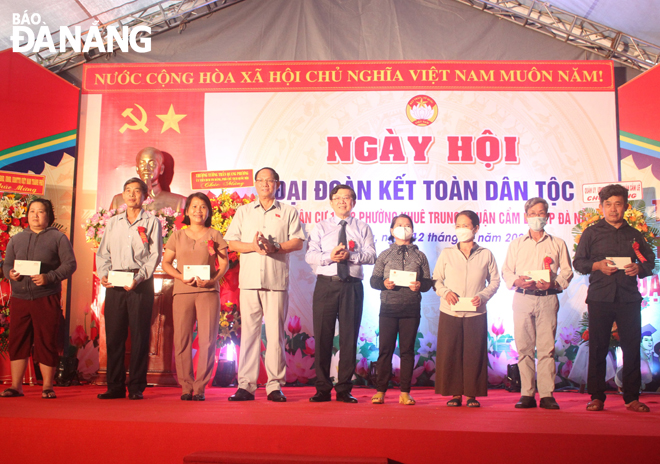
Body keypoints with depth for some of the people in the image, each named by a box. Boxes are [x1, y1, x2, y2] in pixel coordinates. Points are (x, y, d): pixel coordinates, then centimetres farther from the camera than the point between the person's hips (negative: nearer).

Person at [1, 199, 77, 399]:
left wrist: (49, 277, -17)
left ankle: (47, 386, 10)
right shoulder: (16, 239, 17)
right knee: (17, 341, 5)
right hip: (19, 298, 4)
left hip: (47, 298, -4)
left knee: (47, 342, -1)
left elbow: (70, 264, -3)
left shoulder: (58, 238, 4)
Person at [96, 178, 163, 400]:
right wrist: (103, 274, -3)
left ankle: (136, 387, 3)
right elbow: (103, 253, 16)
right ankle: (115, 386, 10)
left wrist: (138, 278, -16)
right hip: (114, 283, 4)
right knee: (114, 335, 2)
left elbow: (155, 255, -2)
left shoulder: (152, 222, 6)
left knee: (140, 335, -3)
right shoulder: (112, 223, 18)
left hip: (141, 283, -3)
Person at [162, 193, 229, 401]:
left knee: (207, 340, -5)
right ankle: (186, 387, 8)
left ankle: (200, 387, 2)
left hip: (208, 291, -1)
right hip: (183, 291, 1)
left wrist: (213, 280, -14)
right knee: (181, 340, -1)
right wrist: (181, 277, -8)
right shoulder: (178, 235, 14)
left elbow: (224, 263, 5)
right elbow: (166, 262, 10)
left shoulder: (214, 235, 11)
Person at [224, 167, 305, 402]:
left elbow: (298, 242, 4)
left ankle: (275, 386, 4)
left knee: (276, 333, -2)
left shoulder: (288, 212, 13)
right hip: (249, 279, 1)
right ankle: (245, 385, 4)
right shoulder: (243, 211, 18)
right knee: (248, 331, 0)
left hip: (277, 280, -1)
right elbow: (231, 242, 10)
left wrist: (274, 247, -12)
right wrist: (252, 246, -8)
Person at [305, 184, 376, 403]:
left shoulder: (363, 228, 12)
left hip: (352, 286, 0)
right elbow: (310, 255, 0)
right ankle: (323, 389, 10)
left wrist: (350, 255, -17)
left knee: (349, 336, 2)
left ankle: (344, 389, 12)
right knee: (322, 336, 0)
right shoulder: (321, 227, 12)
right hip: (326, 284, 0)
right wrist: (330, 256, -18)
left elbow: (371, 255, -1)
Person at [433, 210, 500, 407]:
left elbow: (494, 281, 9)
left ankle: (472, 394, 12)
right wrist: (445, 292, -10)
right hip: (450, 313, 1)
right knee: (450, 353, 0)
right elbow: (436, 280, 9)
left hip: (476, 313, -1)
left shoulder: (486, 255, 6)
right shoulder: (447, 253, 7)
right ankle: (455, 393, 11)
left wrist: (482, 296, -8)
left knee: (474, 353, 1)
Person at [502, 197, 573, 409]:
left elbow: (567, 271, 10)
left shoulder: (557, 244, 12)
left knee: (546, 348, -5)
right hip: (522, 299, 1)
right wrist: (517, 281, -8)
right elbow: (506, 270, 12)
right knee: (524, 347, -1)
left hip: (547, 299, -1)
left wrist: (554, 283, -10)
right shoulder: (517, 244, 15)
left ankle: (547, 394, -1)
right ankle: (527, 394, 4)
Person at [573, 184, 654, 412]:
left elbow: (650, 260, 18)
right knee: (597, 348, 0)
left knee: (632, 347, 1)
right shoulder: (592, 233, 9)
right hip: (600, 297, -2)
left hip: (629, 298, 2)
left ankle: (632, 398, 11)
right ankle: (596, 397, 8)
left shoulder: (634, 234, 15)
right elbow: (578, 262, 7)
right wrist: (598, 265, -11)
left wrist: (639, 268, -3)